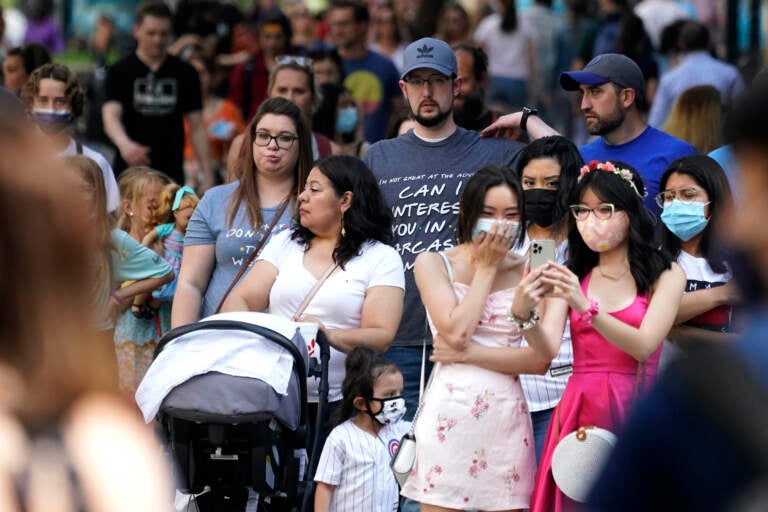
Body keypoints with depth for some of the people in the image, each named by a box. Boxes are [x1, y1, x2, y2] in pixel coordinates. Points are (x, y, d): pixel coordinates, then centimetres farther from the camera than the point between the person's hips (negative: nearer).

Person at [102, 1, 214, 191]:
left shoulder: (185, 74, 7)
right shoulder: (120, 72, 0)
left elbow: (197, 127, 9)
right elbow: (111, 116, -14)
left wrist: (208, 174, 1)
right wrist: (124, 144, -36)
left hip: (171, 175, 1)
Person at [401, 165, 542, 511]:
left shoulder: (527, 271, 8)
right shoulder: (433, 263, 5)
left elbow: (540, 359, -3)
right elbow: (456, 330, -12)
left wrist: (469, 353, -11)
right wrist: (486, 268, -2)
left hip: (506, 416, 2)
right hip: (449, 415, -2)